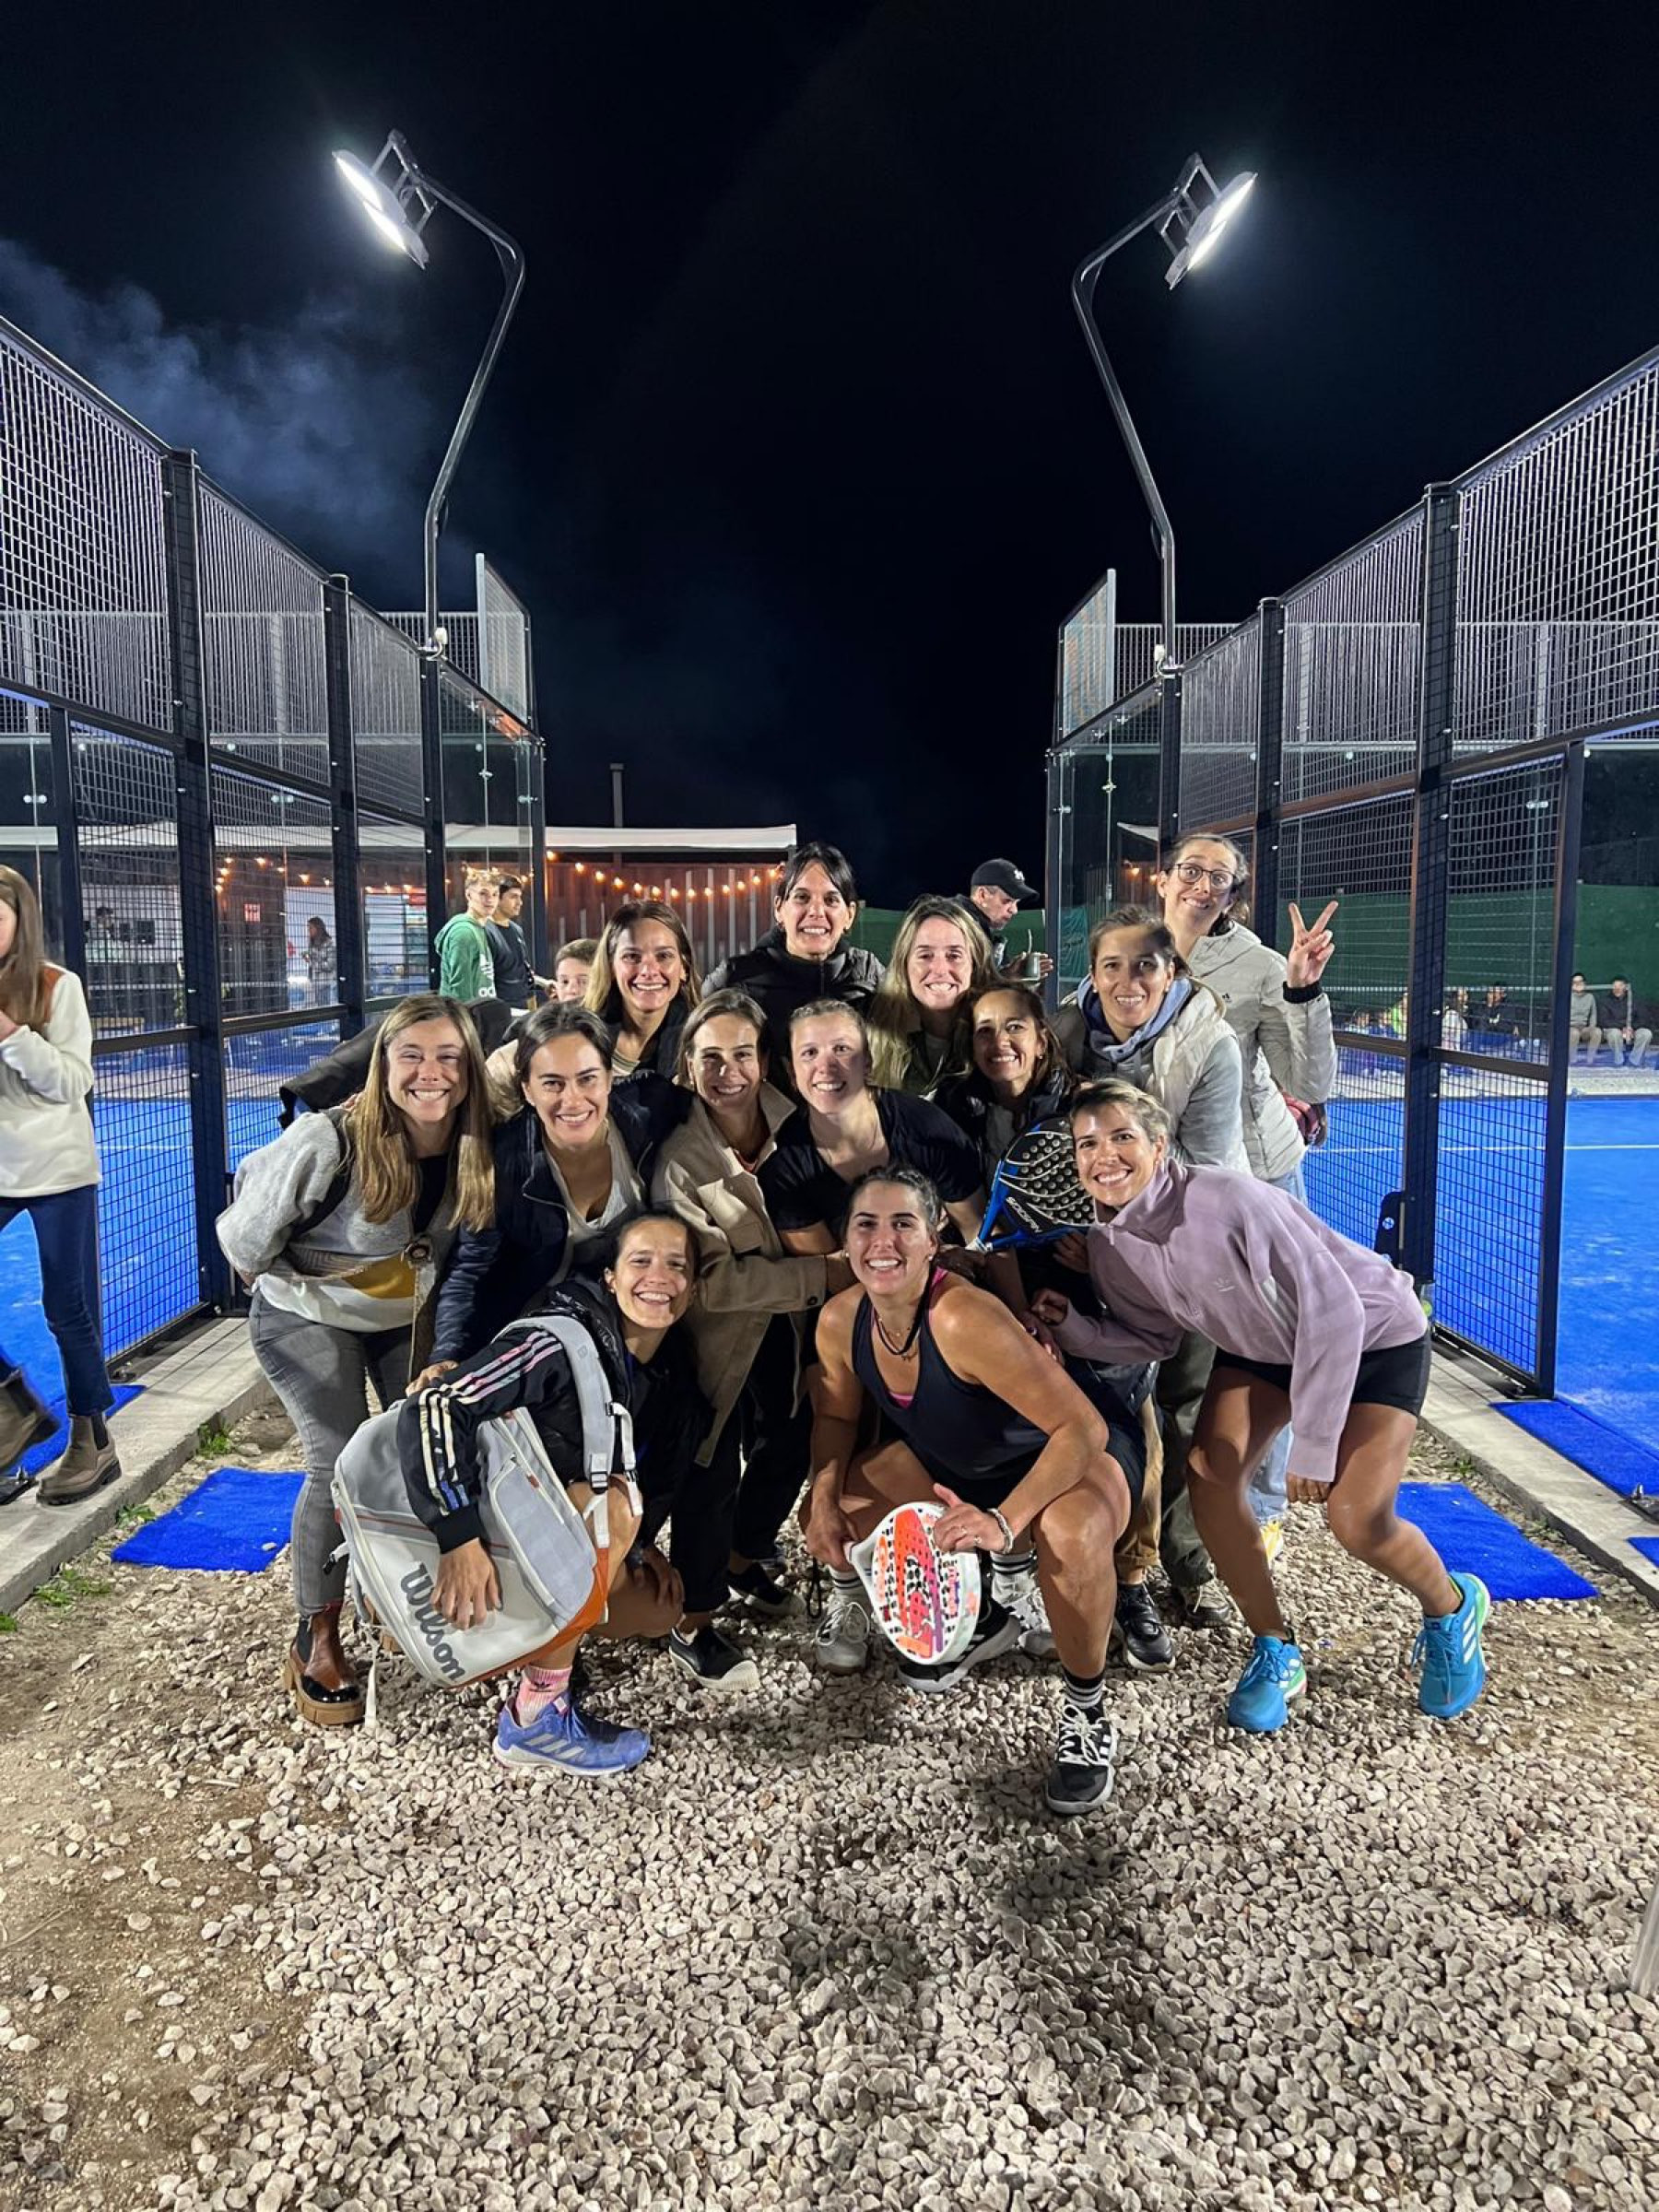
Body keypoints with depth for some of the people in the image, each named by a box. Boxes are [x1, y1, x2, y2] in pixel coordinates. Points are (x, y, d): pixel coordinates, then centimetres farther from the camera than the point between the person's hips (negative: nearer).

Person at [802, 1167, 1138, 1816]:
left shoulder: (963, 1318, -37)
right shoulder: (840, 1321, -17)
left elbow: (1083, 1428, -36)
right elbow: (837, 1415, 3)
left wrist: (1004, 1521, -46)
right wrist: (824, 1501, -15)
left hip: (1072, 1453, -7)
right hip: (956, 1463, 7)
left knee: (1070, 1535, -39)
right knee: (834, 1514, -2)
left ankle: (1087, 1711, -9)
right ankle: (1005, 1594, 17)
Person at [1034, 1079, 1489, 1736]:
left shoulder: (1228, 1200, -36)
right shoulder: (1108, 1246, -15)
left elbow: (1333, 1311, -31)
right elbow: (1154, 1338, -1)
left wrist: (1313, 1447, -26)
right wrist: (1070, 1327, -20)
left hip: (1375, 1335, -6)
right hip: (1261, 1347, 6)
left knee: (1357, 1521, -13)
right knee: (1209, 1475, -13)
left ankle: (1451, 1610, 22)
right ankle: (1275, 1653, 9)